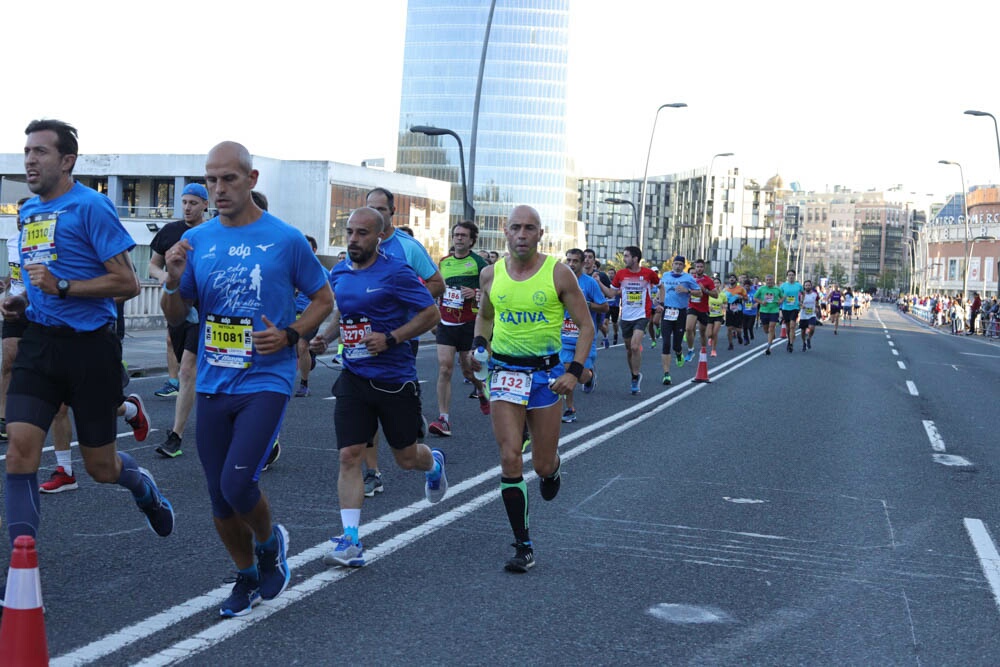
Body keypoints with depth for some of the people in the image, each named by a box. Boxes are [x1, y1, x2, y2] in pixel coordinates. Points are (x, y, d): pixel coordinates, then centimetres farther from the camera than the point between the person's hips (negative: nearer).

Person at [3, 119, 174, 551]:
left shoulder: (90, 207, -10)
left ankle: (142, 484, 42)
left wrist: (61, 287, -22)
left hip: (88, 345, -5)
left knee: (101, 468, 7)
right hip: (38, 341, 6)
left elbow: (128, 283, -14)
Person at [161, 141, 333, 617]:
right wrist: (174, 281, -10)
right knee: (220, 499, 9)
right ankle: (247, 578, 32)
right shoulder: (196, 241, 5)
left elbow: (323, 300, 6)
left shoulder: (285, 239, -3)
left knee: (237, 484, -17)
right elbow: (175, 318, 10)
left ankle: (270, 542, 16)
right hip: (213, 385, 4)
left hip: (266, 380, -4)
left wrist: (290, 334, -11)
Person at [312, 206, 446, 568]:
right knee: (349, 456, -8)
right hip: (354, 377, 4)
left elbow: (431, 314, -11)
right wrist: (325, 337, 4)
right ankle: (351, 541, -6)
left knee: (407, 457, 11)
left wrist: (390, 339, -20)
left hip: (395, 378, -4)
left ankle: (434, 464, 48)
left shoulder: (396, 272, -12)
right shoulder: (338, 273, 6)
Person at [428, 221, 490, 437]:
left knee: (469, 370, 6)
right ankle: (443, 419, -10)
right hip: (446, 323, 3)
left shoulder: (479, 263, -4)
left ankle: (482, 390, 42)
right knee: (444, 369, -9)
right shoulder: (443, 262, 9)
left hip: (469, 324, -3)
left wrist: (475, 293, -20)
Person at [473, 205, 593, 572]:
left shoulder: (558, 273, -7)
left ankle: (552, 467, 45)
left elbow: (586, 326, -2)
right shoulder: (491, 274, 1)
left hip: (546, 372, -1)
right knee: (510, 459, -10)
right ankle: (523, 546, -1)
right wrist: (479, 343, 1)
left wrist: (575, 370, -14)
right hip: (505, 372, 1)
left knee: (543, 465, 4)